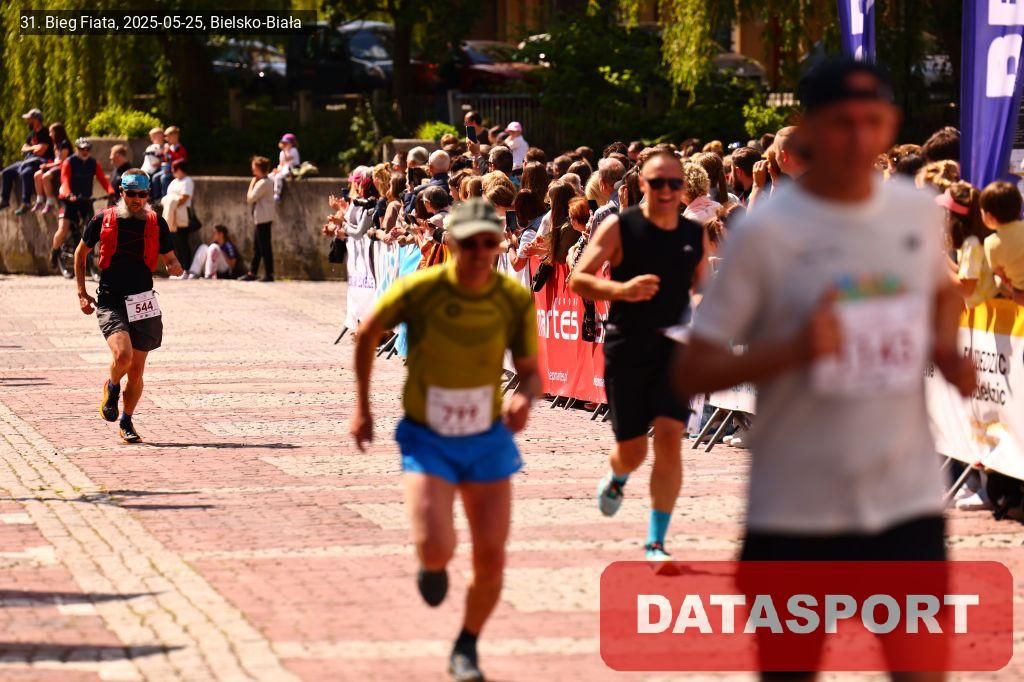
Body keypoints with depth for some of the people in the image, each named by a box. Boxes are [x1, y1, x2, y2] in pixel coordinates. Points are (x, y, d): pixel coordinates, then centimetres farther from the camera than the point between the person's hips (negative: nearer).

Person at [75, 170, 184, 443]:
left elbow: (170, 259, 11)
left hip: (142, 303, 2)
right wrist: (82, 293, 7)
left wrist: (175, 267, -14)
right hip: (110, 302, -2)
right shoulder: (103, 221, 0)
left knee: (137, 370, 5)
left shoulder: (156, 223, 4)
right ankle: (112, 388, 9)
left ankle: (126, 423, 25)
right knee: (122, 354, -24)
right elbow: (81, 253, 14)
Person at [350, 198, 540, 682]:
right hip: (427, 440, -2)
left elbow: (530, 371, -1)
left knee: (491, 560, 0)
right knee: (436, 549, -21)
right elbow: (367, 334, 1)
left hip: (487, 440, 2)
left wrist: (526, 397, -26)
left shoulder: (516, 301, -12)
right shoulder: (419, 290, -18)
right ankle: (433, 565, 20)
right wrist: (361, 406, 4)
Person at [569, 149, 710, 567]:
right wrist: (621, 290, -26)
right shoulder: (619, 228, -6)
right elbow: (578, 280, -10)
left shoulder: (695, 236, 6)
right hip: (627, 348, -2)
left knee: (669, 436, -15)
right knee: (632, 451, 6)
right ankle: (616, 479, 46)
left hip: (674, 348, 2)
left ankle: (656, 542, -7)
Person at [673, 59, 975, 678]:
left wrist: (947, 349, 5)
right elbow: (692, 372, -10)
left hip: (908, 496, 3)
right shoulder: (764, 233, -10)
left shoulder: (920, 211, 4)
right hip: (795, 511, -3)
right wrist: (791, 351, -26)